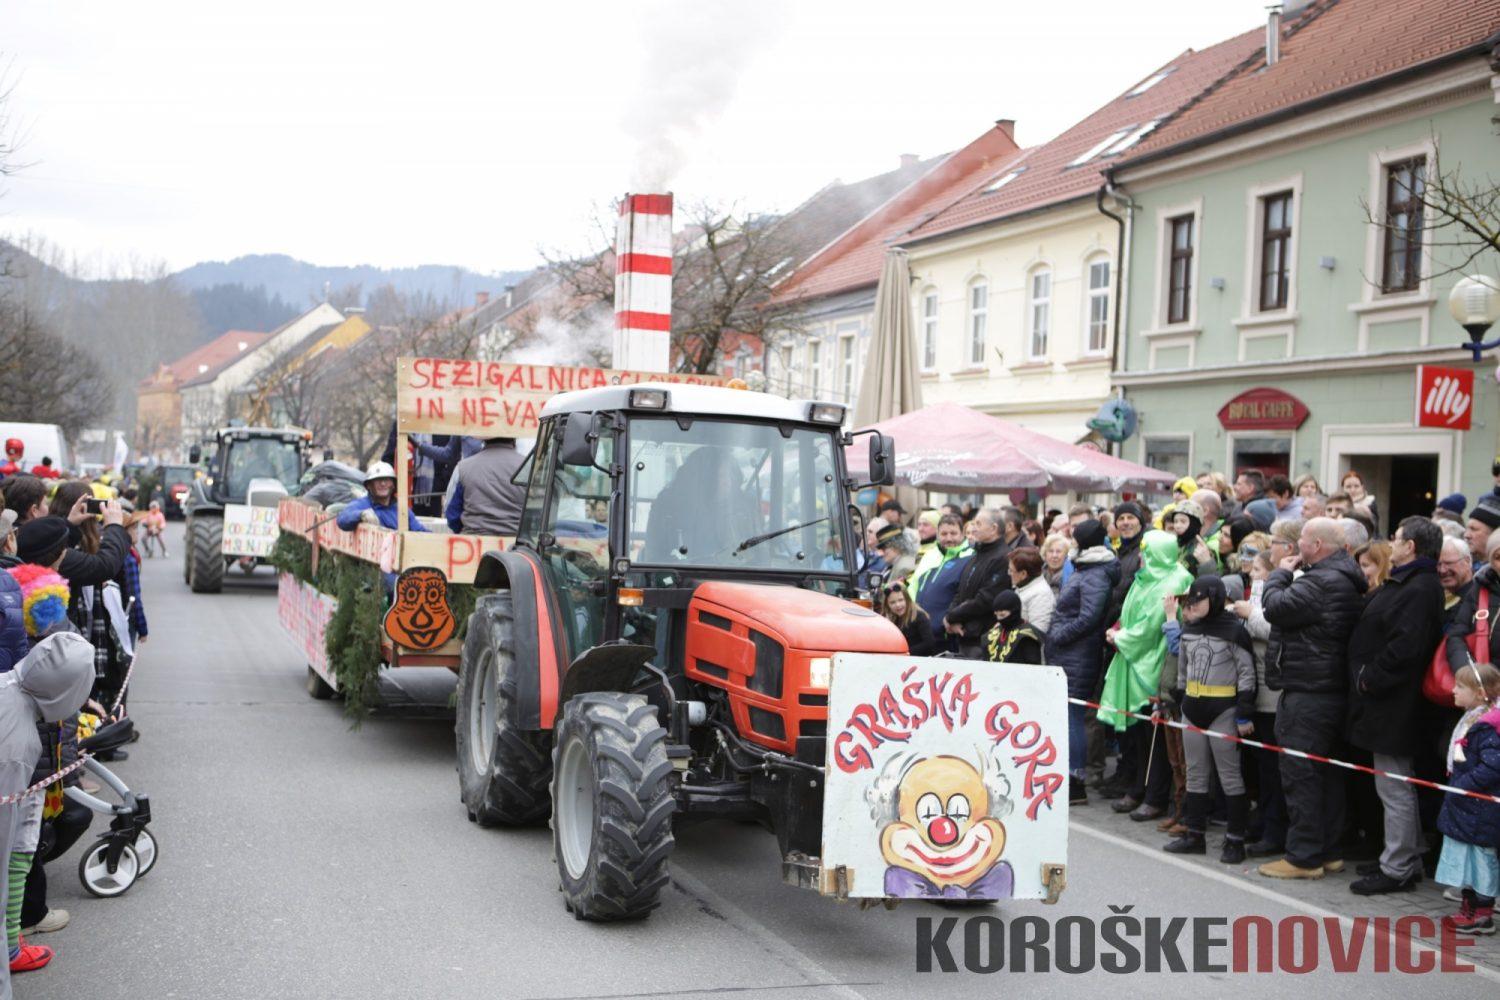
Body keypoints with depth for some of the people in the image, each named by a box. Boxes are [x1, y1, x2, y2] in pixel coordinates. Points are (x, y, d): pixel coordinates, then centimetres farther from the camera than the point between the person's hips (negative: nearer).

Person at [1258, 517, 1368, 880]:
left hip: (1307, 694, -11)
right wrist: (1289, 575, 8)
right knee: (1325, 772, 15)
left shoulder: (1320, 583, -18)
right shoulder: (1344, 581, 16)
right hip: (1332, 689, 11)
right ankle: (1328, 850, 23)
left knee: (1300, 773, -5)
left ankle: (1304, 856, -1)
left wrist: (1281, 573, -5)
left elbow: (1277, 608, -20)